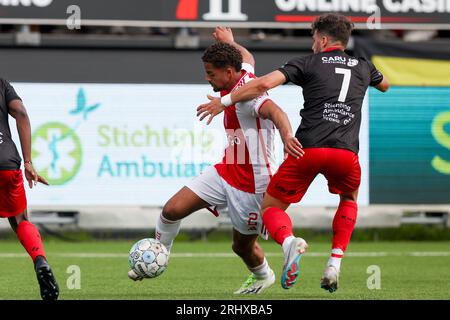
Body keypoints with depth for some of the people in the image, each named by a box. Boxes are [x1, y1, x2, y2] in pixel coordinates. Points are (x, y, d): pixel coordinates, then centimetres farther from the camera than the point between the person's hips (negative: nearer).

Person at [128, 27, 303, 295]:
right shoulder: (242, 72, 2)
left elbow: (274, 111, -44)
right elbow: (247, 57, 26)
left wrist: (286, 136, -64)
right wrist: (229, 42, 47)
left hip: (252, 184, -8)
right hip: (226, 172, 8)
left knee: (242, 245, 10)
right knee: (173, 210, -4)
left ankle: (263, 277, 42)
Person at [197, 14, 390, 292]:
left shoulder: (309, 63, 10)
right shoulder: (363, 67, 21)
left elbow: (265, 83, -3)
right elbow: (385, 85, 45)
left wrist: (224, 101, 5)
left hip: (308, 149, -3)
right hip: (346, 152, 3)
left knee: (270, 207, 11)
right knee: (349, 200, 34)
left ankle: (289, 241, -24)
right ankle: (335, 262, 15)